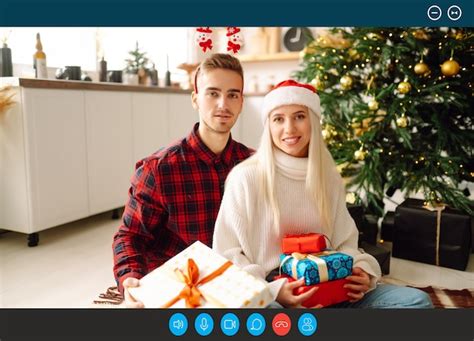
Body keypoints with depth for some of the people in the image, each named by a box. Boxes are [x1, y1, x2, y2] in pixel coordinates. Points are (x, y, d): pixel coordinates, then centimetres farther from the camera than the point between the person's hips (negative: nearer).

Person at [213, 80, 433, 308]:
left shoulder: (330, 178, 10)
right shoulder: (245, 177, -6)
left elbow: (345, 243, 15)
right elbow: (228, 254, -6)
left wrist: (360, 272, -6)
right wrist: (270, 290, -19)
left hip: (328, 289, 5)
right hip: (269, 292, -4)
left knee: (417, 300, -13)